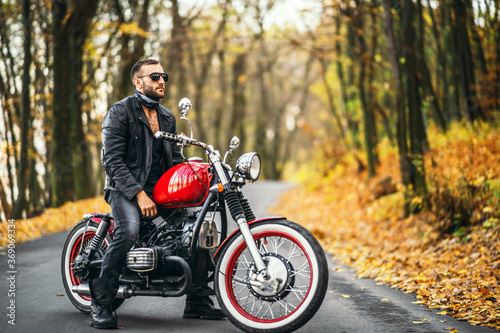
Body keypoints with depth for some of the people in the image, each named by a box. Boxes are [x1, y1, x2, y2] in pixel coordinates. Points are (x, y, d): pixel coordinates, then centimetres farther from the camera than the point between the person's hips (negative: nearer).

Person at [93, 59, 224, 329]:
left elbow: (175, 159, 20)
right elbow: (112, 161, -14)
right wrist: (139, 194, -24)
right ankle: (100, 302, -23)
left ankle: (197, 301, 9)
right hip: (125, 189, -7)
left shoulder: (167, 117, 17)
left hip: (160, 189, 7)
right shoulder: (120, 112, -6)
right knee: (128, 231, -34)